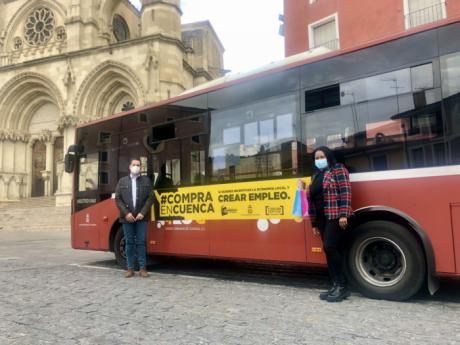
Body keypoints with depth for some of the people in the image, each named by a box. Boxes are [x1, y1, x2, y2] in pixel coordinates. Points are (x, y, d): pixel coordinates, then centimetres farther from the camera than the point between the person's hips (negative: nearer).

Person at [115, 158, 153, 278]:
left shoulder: (146, 180, 7)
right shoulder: (122, 181, 9)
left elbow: (150, 198, 0)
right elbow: (118, 198, 3)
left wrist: (143, 213, -10)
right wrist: (126, 213, -8)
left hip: (141, 217, -1)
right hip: (127, 217, 1)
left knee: (141, 242, 2)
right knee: (129, 243, 6)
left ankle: (142, 268, 7)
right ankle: (130, 268, 12)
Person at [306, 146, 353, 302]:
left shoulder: (338, 169, -1)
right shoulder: (316, 176, 20)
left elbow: (346, 192, -11)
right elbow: (312, 198, 18)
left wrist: (343, 214, -21)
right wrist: (314, 223, 15)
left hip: (336, 216, -7)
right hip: (322, 218, 7)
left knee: (330, 247, -15)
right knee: (330, 251, 6)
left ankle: (342, 286, -5)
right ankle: (336, 285, 12)